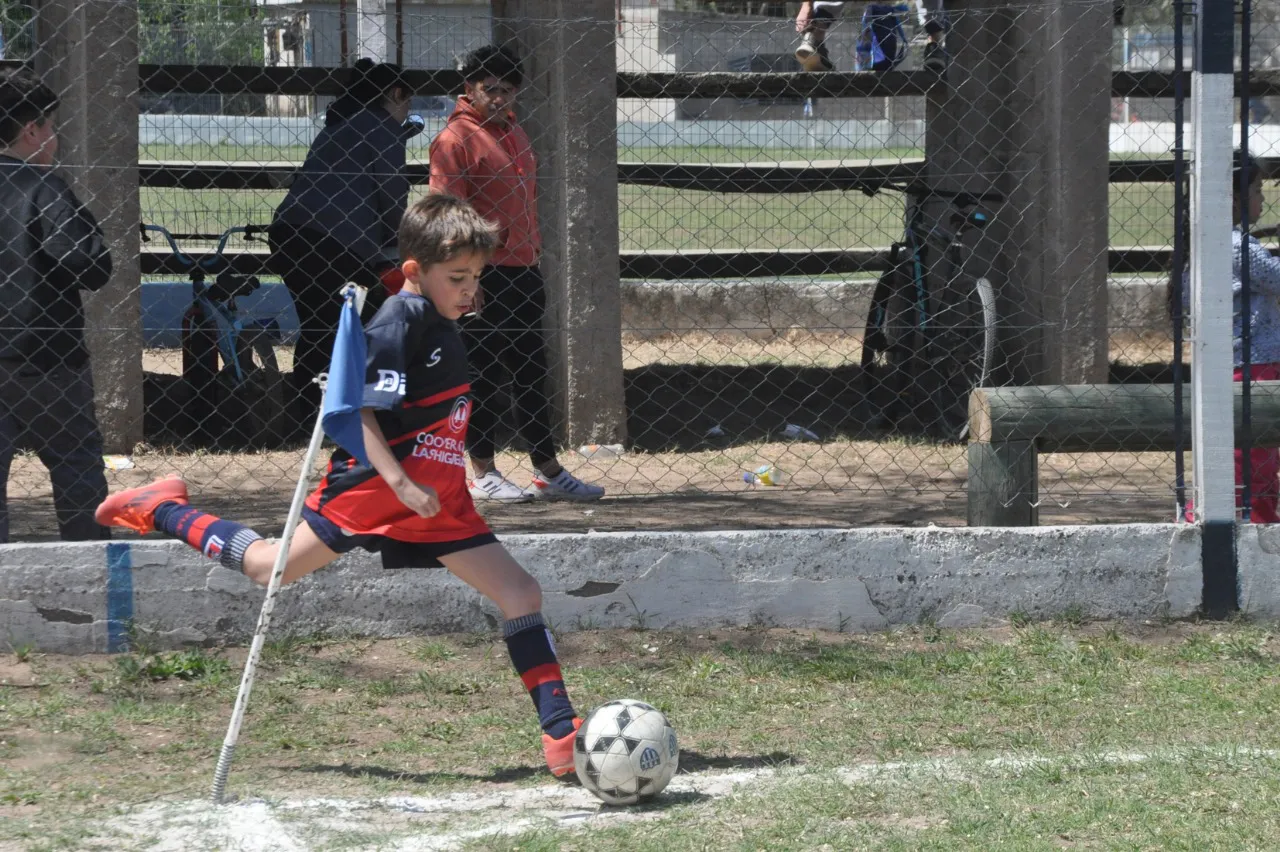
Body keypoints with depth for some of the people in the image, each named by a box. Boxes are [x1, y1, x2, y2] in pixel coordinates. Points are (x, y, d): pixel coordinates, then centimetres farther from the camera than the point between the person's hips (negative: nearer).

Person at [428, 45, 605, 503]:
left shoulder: (513, 133, 17)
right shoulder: (455, 139, -10)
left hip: (522, 272, 9)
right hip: (483, 277, -9)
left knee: (532, 375, 12)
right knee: (482, 375, -1)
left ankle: (550, 473, 18)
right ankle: (484, 475, 6)